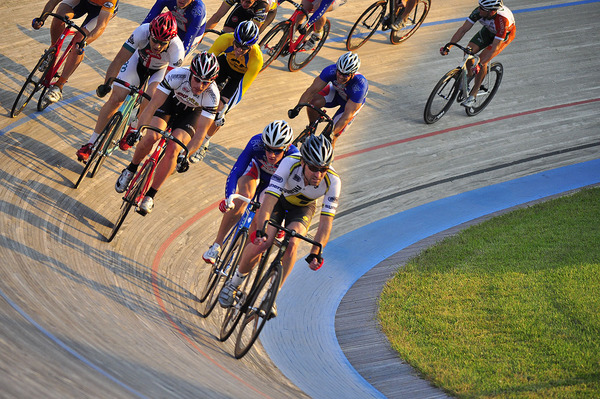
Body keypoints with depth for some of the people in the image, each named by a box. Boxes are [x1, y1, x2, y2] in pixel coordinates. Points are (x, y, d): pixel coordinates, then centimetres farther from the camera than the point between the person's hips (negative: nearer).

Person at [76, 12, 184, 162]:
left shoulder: (177, 48, -39)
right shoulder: (142, 32, -38)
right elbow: (119, 60, -32)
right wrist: (107, 83, -42)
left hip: (162, 70, -1)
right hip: (139, 61, 1)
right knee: (116, 98, -10)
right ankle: (92, 143, 2)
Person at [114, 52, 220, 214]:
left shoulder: (212, 96, -34)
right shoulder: (177, 75, -37)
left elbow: (201, 132, -30)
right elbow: (153, 105, -35)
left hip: (191, 114, 0)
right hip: (170, 101, 0)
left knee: (172, 149, -20)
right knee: (151, 136, -24)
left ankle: (150, 195, -5)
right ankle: (130, 170, 5)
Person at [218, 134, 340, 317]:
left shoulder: (333, 181, -32)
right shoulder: (290, 163, -38)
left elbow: (326, 222, -31)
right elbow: (269, 200, -42)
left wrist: (315, 253, -43)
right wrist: (260, 231, -56)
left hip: (303, 207, 1)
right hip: (278, 199, -1)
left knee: (291, 243, -27)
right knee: (262, 242, -23)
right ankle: (235, 282, 4)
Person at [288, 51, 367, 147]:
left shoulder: (359, 86, -41)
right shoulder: (331, 70, -34)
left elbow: (347, 116, -39)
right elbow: (312, 90, -27)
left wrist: (332, 133, -46)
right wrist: (298, 107, -39)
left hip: (352, 102, -3)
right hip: (337, 91, 3)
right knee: (314, 102, -26)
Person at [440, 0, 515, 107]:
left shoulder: (502, 20, -43)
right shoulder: (478, 12, -30)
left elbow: (494, 48, -41)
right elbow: (463, 29, -24)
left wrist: (480, 64, -50)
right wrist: (448, 47, -32)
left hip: (506, 33, -5)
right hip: (489, 29, 5)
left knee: (482, 59, -22)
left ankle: (473, 95, -11)